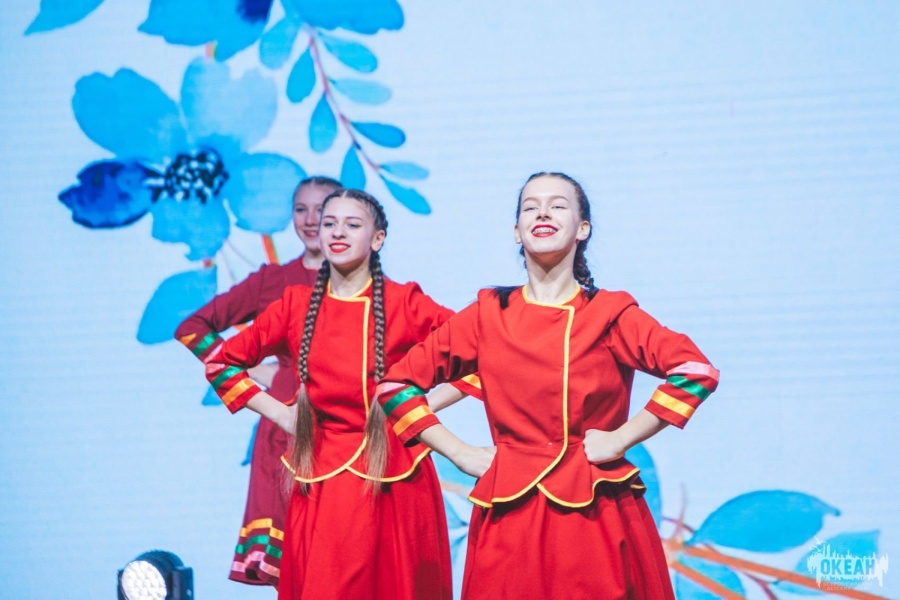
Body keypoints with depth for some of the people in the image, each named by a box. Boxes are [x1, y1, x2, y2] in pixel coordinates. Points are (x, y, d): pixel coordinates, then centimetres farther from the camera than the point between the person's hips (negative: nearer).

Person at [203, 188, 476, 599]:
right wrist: (280, 414, 6)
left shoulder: (405, 303, -2)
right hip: (322, 479, 2)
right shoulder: (296, 305, 6)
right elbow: (221, 363, 14)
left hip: (393, 479, -2)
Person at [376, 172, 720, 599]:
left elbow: (696, 370, -12)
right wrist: (460, 453, 1)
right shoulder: (488, 315, 6)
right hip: (510, 514, 2)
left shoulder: (609, 313, 1)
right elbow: (395, 384, 8)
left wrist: (622, 439, -14)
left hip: (596, 514, -1)